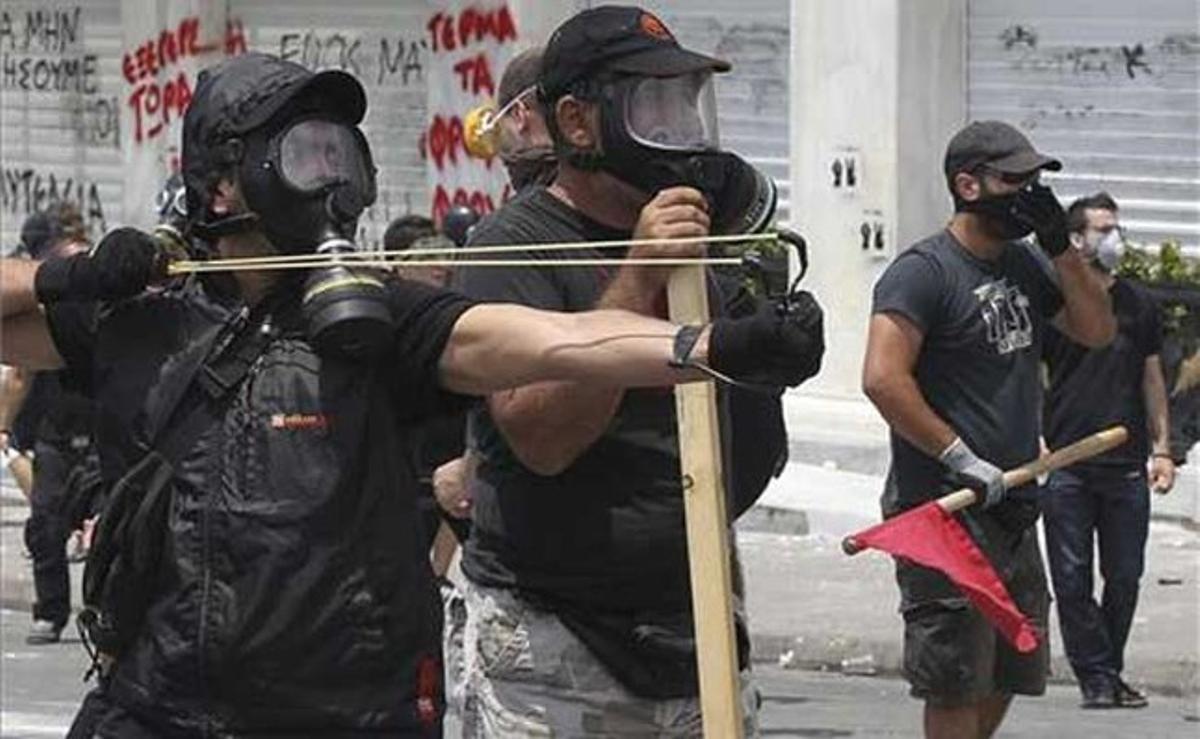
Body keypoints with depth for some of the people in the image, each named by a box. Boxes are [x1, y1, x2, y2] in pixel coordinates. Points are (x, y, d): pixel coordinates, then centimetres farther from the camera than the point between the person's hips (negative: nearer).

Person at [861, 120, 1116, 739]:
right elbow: (883, 378, -22)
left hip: (1011, 511, 9)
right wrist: (962, 460, -21)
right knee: (956, 685, -7)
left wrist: (1060, 246, 1)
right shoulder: (923, 270, -12)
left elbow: (1096, 330, 14)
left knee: (1007, 676, 15)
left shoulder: (1023, 267, 14)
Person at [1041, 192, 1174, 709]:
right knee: (1071, 579, -3)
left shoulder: (1138, 306, 11)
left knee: (1124, 577, 5)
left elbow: (1152, 380, 16)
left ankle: (1109, 674, 17)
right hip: (1066, 467, -3)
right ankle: (1096, 676, 5)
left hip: (1127, 466, 3)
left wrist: (1162, 449, 9)